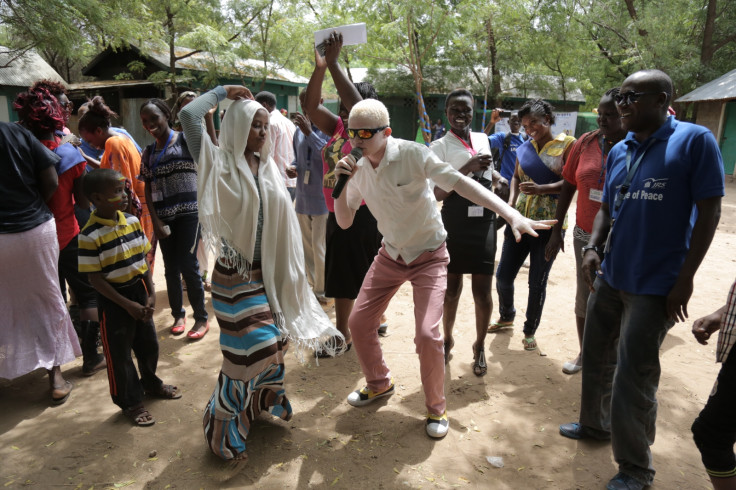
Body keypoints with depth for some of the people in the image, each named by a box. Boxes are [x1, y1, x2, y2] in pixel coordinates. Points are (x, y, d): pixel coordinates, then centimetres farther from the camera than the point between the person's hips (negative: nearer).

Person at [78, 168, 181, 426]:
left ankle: (151, 382, 44)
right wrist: (127, 305, -18)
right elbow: (95, 278, -16)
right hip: (113, 301, -5)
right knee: (119, 354, 9)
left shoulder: (132, 221, -3)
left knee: (148, 344, 19)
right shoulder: (90, 236, -19)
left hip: (139, 291, 6)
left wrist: (151, 294, -3)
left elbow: (143, 259, 4)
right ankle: (131, 402, 26)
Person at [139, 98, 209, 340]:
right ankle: (178, 314, 26)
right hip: (163, 218, 5)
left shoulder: (185, 139, 0)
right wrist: (155, 221, -1)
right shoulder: (148, 153, 12)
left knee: (188, 265, -6)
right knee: (171, 268, 10)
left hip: (188, 213, -5)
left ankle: (201, 318, 8)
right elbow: (148, 189, 9)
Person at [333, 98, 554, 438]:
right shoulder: (358, 169, -4)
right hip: (390, 255, 6)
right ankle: (379, 383, 34)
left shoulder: (412, 154, -21)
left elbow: (461, 183, -26)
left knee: (427, 334, -17)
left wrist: (511, 215, -35)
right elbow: (344, 221, 0)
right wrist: (340, 183, -18)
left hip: (429, 256, -5)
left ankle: (436, 408, 12)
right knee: (359, 322, 5)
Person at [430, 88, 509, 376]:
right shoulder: (440, 147, -4)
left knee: (482, 289, 4)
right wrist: (468, 168, -21)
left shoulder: (483, 139, 12)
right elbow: (437, 193, -14)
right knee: (451, 287, 8)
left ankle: (479, 347, 24)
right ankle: (447, 339, 32)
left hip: (484, 222, 4)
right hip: (454, 223, -3)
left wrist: (497, 177, 11)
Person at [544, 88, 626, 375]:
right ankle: (584, 355, 36)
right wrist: (556, 230, 6)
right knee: (583, 300, 15)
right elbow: (568, 187, 6)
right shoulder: (586, 143, -1)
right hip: (585, 236, 3)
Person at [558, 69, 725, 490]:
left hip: (655, 285, -6)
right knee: (596, 357, 19)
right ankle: (595, 424, 43)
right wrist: (593, 247, -3)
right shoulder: (619, 151, 7)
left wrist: (685, 278, -14)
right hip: (610, 277, 6)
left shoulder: (694, 140, -10)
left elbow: (709, 211, -11)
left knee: (633, 378, 1)